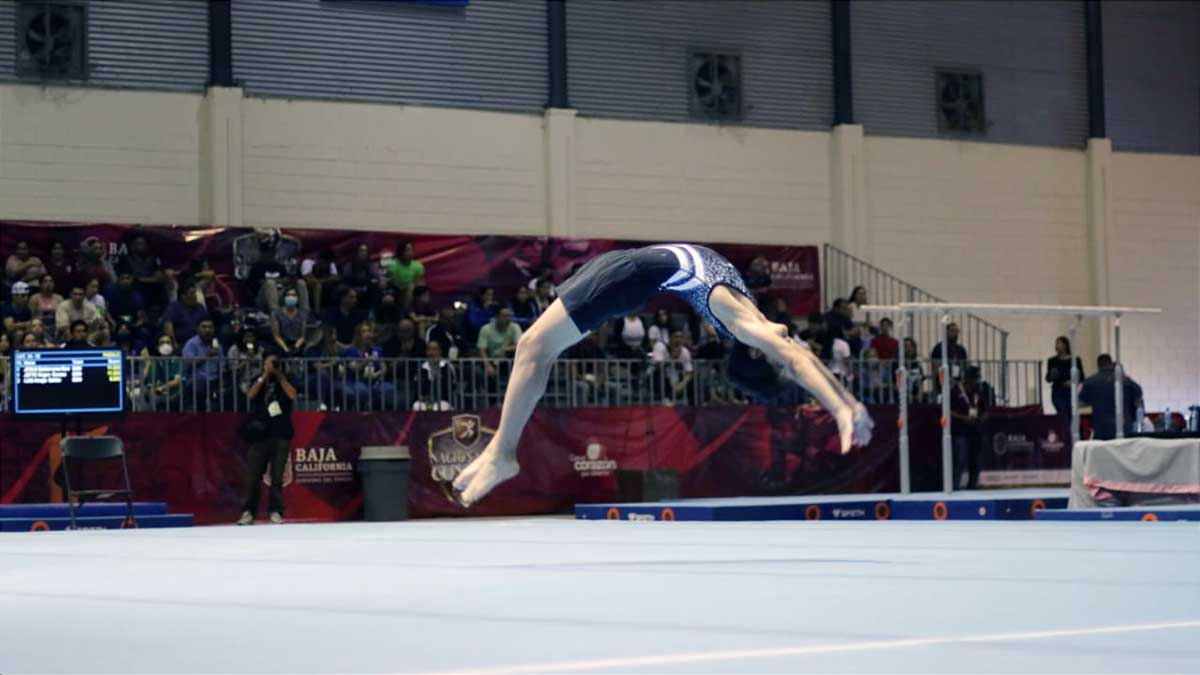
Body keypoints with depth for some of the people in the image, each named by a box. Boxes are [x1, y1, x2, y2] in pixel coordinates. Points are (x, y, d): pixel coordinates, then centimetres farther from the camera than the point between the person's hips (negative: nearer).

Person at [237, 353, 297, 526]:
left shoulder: (284, 382, 12)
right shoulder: (259, 382, 14)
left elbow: (292, 395, -7)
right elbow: (250, 395, -5)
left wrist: (280, 376, -5)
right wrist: (265, 376, -8)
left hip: (281, 435, 0)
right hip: (260, 434, 0)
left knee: (277, 476, -3)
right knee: (254, 476, -3)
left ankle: (275, 511, -1)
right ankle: (248, 512, 0)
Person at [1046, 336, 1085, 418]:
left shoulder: (1076, 360, 3)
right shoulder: (1052, 361, 5)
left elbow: (1081, 377, 4)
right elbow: (1048, 378, 5)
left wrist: (1074, 382, -15)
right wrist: (1052, 376, -17)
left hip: (1071, 392, 0)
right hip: (1058, 392, 0)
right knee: (1063, 416, -14)